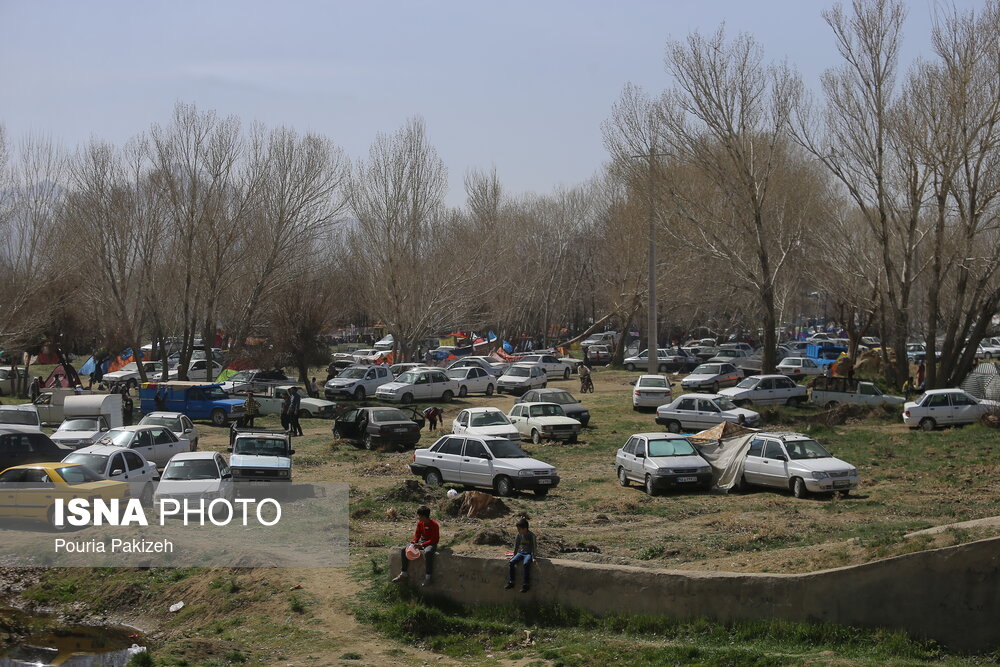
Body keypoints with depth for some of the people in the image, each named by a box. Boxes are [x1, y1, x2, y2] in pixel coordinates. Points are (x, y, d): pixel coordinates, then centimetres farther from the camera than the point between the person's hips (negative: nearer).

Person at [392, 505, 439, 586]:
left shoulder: (434, 525, -17)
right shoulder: (420, 523, 4)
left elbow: (434, 540, -18)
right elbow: (417, 534, 15)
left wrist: (421, 545, -25)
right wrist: (414, 542, -8)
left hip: (430, 544, -7)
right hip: (421, 543, 7)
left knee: (427, 552, -44)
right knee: (403, 550, -10)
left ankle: (428, 576, -36)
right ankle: (403, 573, -3)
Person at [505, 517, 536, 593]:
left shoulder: (531, 535, -9)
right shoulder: (519, 534, 4)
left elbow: (533, 547, -8)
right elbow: (516, 545, 14)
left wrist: (533, 557, -14)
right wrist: (515, 555, 14)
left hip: (528, 553, -5)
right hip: (520, 553, 5)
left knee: (526, 564, -36)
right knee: (510, 562, -22)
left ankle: (526, 584, -30)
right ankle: (510, 582, -17)